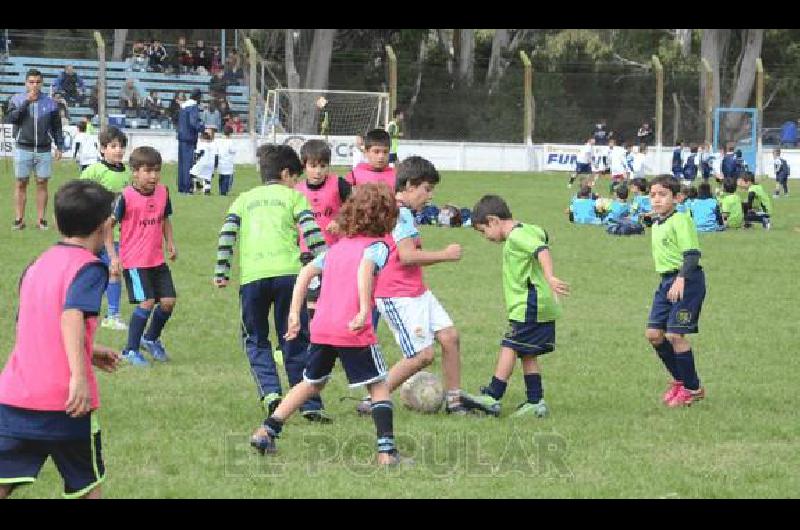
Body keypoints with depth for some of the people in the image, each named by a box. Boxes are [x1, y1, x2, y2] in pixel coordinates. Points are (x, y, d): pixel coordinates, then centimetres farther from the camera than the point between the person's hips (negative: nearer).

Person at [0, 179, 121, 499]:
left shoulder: (35, 267, 15)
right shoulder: (89, 268, -7)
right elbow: (71, 316, -25)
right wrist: (79, 374, -34)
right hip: (66, 400, -5)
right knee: (86, 484, 14)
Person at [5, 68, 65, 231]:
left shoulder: (50, 103, 7)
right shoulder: (17, 100, 3)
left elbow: (57, 127, 12)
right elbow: (10, 118, -13)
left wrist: (59, 147, 7)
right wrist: (27, 102, -16)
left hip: (44, 150, 1)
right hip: (23, 149, -1)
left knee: (42, 184, 2)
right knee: (20, 184, 0)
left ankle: (41, 219, 6)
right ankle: (19, 219, 4)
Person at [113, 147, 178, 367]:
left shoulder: (163, 192, 3)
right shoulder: (126, 196, -14)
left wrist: (170, 243, 8)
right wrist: (113, 257, -12)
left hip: (158, 259, 6)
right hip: (134, 261, -6)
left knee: (169, 301, 1)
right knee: (147, 302, -15)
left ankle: (151, 339, 28)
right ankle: (130, 350, -2)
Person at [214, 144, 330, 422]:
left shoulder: (244, 199, 21)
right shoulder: (293, 197, 14)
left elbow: (227, 234, 9)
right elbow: (311, 231, 0)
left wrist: (221, 272, 8)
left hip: (252, 277, 1)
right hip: (288, 272, -1)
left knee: (256, 340, 15)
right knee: (295, 341, 7)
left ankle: (270, 391, -7)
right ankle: (310, 404, 5)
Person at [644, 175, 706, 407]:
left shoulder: (680, 220, -13)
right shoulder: (656, 224, 15)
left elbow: (692, 253, -20)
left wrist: (681, 279, -29)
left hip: (686, 281, -9)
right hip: (666, 281, 9)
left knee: (674, 335, -10)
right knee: (653, 334, 6)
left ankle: (692, 388, 3)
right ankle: (680, 380, 22)